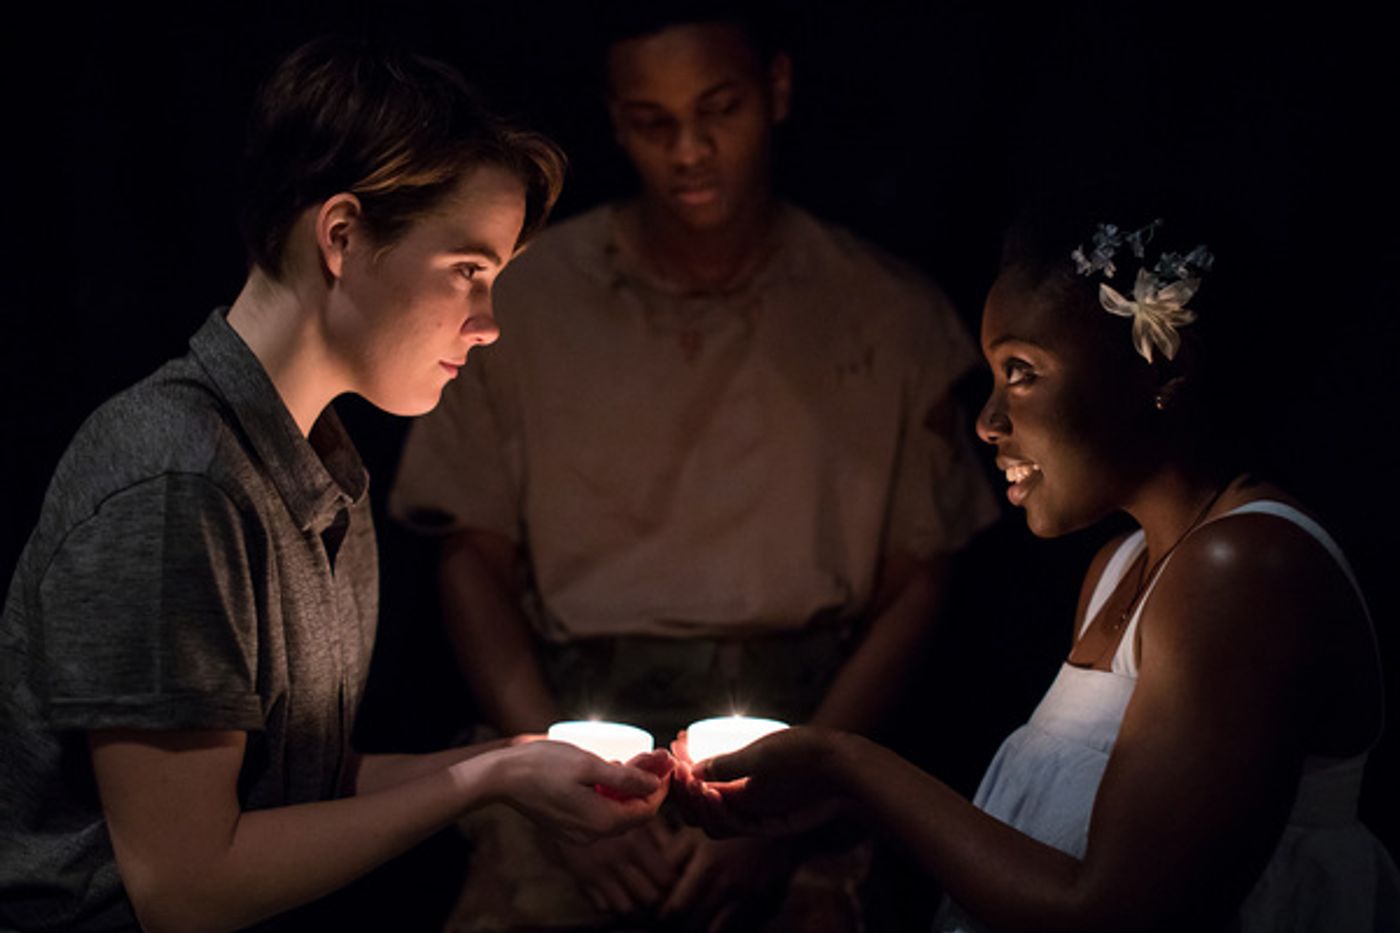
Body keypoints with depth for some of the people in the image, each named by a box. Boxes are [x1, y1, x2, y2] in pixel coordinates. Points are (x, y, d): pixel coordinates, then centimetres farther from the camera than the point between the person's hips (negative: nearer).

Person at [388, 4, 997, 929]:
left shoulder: (892, 319, 5)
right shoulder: (524, 301, 5)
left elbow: (915, 585, 6)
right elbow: (475, 564, 6)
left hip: (804, 722, 0)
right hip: (575, 716, 0)